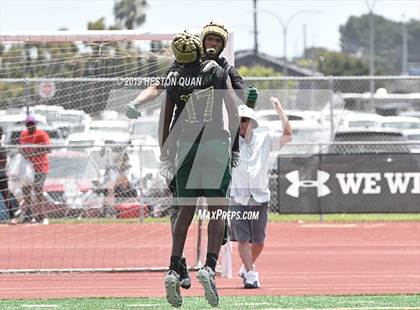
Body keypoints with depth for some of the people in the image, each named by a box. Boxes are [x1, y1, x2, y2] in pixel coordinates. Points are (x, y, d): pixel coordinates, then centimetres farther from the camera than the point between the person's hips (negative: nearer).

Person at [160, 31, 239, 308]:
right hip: (216, 143, -2)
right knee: (218, 210, 0)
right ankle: (210, 266, -16)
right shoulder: (217, 72, 1)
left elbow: (165, 121, 7)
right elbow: (234, 112, -2)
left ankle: (174, 270, 0)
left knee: (185, 212, 10)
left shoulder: (173, 80, 5)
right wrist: (234, 144, 7)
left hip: (185, 146, 2)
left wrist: (164, 154, 16)